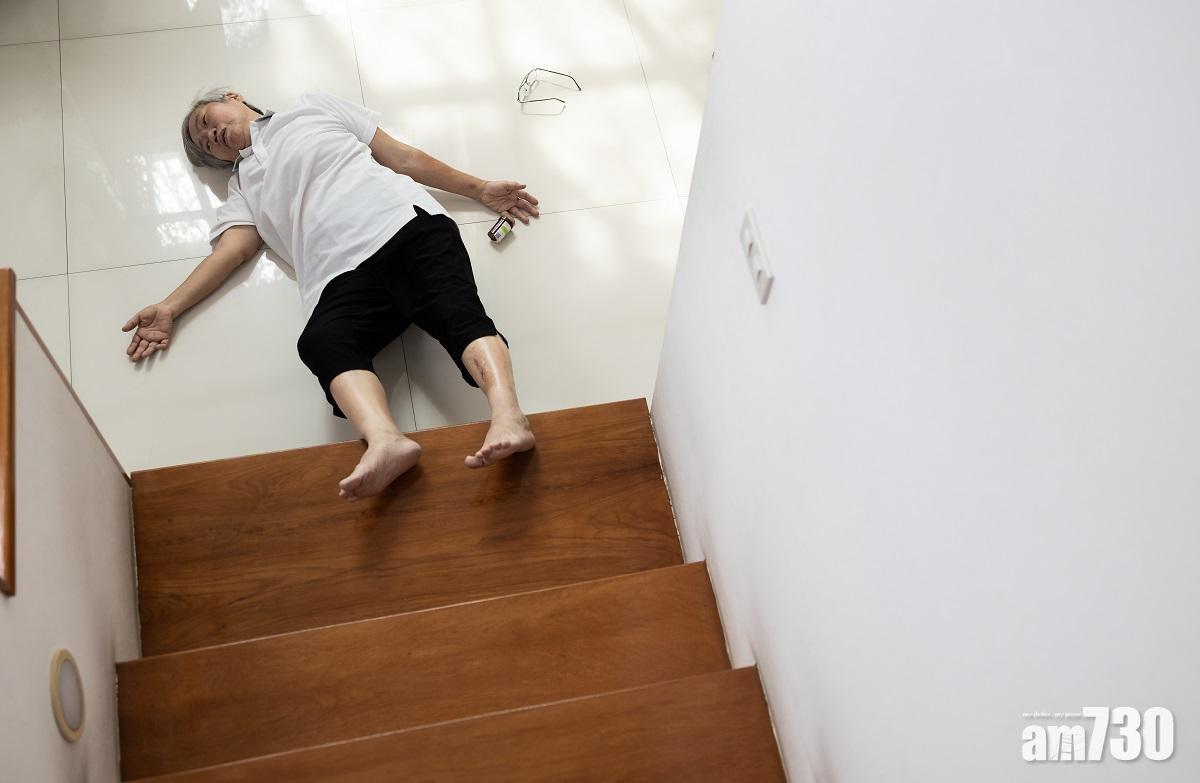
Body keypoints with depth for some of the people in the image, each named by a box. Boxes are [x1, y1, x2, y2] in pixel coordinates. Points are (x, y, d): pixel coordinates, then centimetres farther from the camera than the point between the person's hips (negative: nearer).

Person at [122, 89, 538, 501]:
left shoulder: (314, 107, 30)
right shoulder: (243, 187, 36)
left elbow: (404, 157, 25)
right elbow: (231, 250, 19)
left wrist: (480, 189, 19)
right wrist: (169, 308, 4)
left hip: (406, 223, -1)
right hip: (344, 274, 2)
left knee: (455, 310, -32)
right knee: (321, 340, -32)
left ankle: (507, 415, -54)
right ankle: (385, 441, -57)